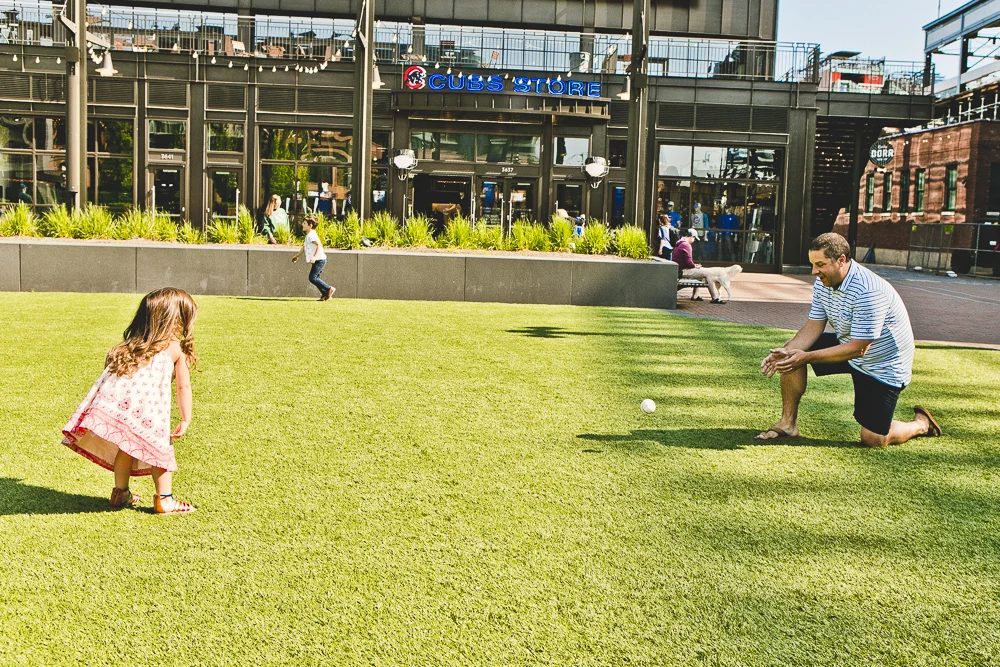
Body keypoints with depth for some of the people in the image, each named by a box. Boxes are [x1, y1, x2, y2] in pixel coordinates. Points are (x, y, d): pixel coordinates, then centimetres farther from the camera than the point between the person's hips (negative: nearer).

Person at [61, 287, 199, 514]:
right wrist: (185, 421, 20)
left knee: (125, 445, 21)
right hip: (144, 406, -5)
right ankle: (164, 500, 10)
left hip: (113, 399, 5)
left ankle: (120, 493, 29)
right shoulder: (175, 348, 18)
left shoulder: (131, 344, 32)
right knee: (161, 448, 7)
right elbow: (183, 387, 16)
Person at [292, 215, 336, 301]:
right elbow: (304, 247, 32)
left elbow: (319, 245, -26)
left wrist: (314, 257, -35)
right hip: (319, 260, 10)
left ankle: (329, 289, -8)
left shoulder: (312, 235, -14)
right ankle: (325, 294, 13)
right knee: (315, 278, 11)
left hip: (319, 260, -10)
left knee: (312, 278, -11)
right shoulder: (308, 235, 19)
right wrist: (297, 256, 36)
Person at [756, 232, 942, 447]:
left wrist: (807, 357, -36)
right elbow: (813, 327, -5)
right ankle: (787, 425, -1)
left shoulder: (868, 292, -34)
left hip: (883, 365, -8)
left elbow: (858, 348, -32)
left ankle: (921, 423, 23)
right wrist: (785, 351, -24)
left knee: (873, 440, -9)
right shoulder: (823, 283, -7)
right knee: (791, 354, -10)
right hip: (847, 344, 8)